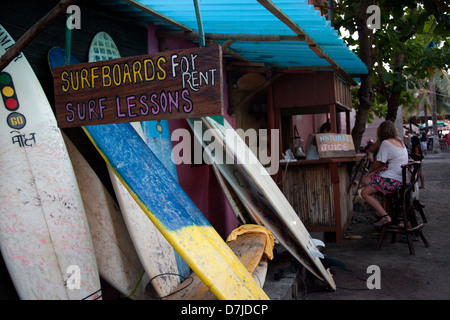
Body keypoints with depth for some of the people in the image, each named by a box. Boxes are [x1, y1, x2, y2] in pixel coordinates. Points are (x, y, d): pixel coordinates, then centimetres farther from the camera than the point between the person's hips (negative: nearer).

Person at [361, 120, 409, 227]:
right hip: (400, 179, 10)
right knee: (364, 180, 14)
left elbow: (377, 163, -8)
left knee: (365, 193, -11)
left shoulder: (386, 143, -13)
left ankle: (385, 216, -15)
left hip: (392, 180, -10)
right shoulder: (399, 141, 16)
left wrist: (371, 170, 12)